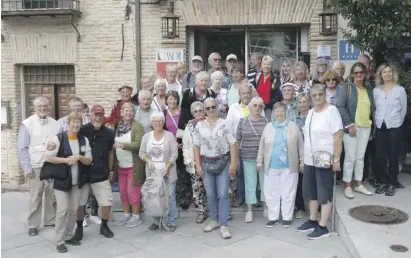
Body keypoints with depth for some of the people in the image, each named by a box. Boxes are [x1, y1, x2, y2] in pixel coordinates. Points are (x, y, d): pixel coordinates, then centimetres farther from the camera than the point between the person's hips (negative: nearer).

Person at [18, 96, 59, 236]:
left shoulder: (55, 124, 4)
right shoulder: (27, 124, -6)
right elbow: (22, 149, -6)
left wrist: (56, 145, -15)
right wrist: (27, 168, -9)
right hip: (36, 167, -3)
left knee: (52, 196, 11)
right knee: (35, 198, 4)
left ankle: (50, 221, 26)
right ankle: (33, 225, 17)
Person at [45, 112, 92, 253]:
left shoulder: (84, 140, 5)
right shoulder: (59, 138, -9)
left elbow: (89, 160, 3)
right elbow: (49, 157, -10)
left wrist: (79, 157, -15)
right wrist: (66, 159, -19)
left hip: (77, 181, 5)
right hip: (62, 180, -5)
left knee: (73, 210, 11)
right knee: (62, 210, -5)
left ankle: (68, 236, 26)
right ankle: (59, 241, 6)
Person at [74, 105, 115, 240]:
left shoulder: (109, 133, -2)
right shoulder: (82, 131, -11)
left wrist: (110, 170, 13)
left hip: (101, 175, 2)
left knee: (107, 202, 3)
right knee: (79, 203, 8)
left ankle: (104, 226, 26)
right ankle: (79, 227, 29)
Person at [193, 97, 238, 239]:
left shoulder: (224, 123, -3)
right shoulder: (199, 125, 4)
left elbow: (233, 144, -6)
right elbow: (196, 146, 6)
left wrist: (233, 163, -12)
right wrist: (198, 165, 0)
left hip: (223, 162, -2)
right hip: (207, 163, 3)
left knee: (223, 194, -2)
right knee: (210, 195, 11)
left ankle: (224, 225, 4)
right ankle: (214, 220, 28)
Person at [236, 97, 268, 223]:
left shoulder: (266, 121, 0)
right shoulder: (243, 121, 1)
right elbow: (237, 139, 4)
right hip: (248, 158, 0)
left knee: (265, 183, 9)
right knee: (250, 184, 5)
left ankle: (266, 207, 24)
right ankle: (249, 211, 14)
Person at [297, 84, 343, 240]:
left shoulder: (331, 111, -12)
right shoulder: (311, 112, 11)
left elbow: (338, 136, -16)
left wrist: (336, 159, -19)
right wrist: (303, 157, 16)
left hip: (324, 161, -8)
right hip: (309, 160, 8)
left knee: (324, 195, 1)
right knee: (311, 192, 16)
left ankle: (323, 227, 8)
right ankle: (312, 221, 30)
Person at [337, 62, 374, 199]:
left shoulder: (369, 90, 13)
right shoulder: (346, 88, -4)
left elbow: (372, 108, 15)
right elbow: (341, 107, -12)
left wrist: (374, 123, 2)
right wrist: (349, 124, -17)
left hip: (366, 127, 5)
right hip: (351, 126, -5)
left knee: (360, 157, 12)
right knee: (350, 157, -3)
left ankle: (358, 184, 22)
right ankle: (347, 186, 7)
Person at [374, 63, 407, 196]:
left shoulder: (400, 90, -4)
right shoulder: (376, 90, 4)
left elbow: (403, 110, 2)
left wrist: (396, 122, 7)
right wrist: (378, 121, 9)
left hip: (394, 127, -3)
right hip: (380, 127, 3)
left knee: (393, 156, 3)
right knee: (380, 156, 4)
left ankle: (392, 184, 14)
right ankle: (384, 182, 18)